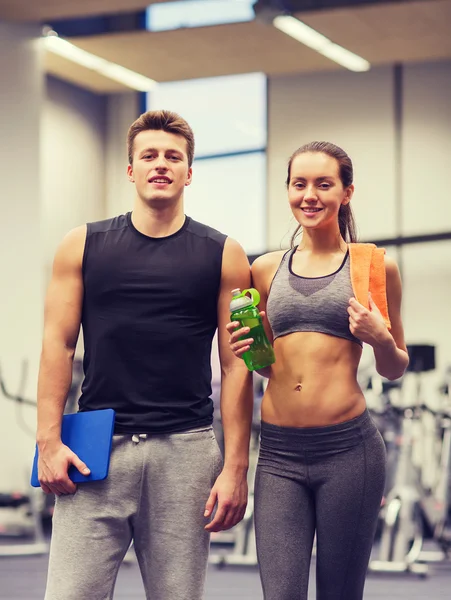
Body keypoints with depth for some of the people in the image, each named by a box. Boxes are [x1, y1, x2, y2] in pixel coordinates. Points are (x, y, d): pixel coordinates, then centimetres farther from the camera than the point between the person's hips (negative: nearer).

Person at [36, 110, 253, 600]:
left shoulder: (222, 255, 6)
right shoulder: (83, 247, 9)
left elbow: (236, 366, 3)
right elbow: (58, 345, 6)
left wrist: (235, 467, -3)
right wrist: (49, 441, -4)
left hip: (185, 450, 0)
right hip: (96, 450, 0)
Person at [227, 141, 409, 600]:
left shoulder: (374, 266, 3)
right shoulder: (266, 269, 11)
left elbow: (394, 369, 11)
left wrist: (381, 339, -10)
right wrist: (245, 349, 1)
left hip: (347, 447, -2)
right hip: (279, 453, 2)